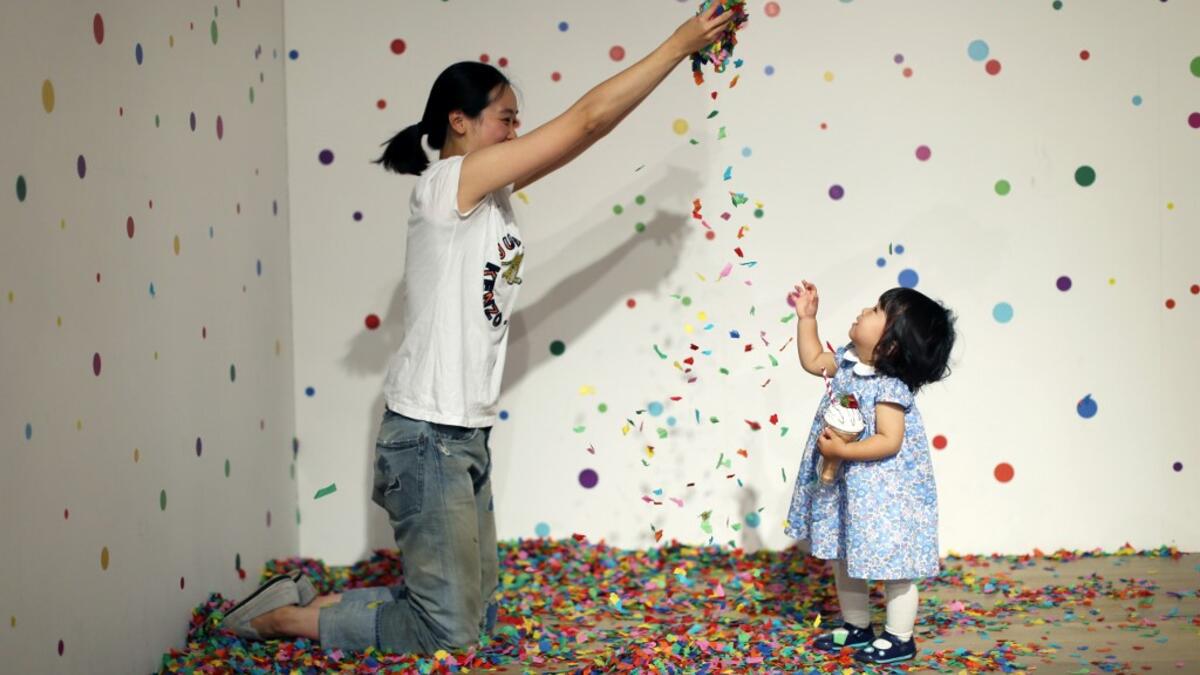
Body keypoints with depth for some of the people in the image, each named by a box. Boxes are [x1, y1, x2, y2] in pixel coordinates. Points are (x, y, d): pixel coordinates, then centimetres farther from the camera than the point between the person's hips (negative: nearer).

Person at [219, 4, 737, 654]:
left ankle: (315, 601, 23)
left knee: (476, 612, 17)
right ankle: (285, 615, 12)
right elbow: (587, 118, -15)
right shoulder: (448, 182, -13)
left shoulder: (486, 194, 12)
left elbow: (583, 132, 5)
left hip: (462, 437, 10)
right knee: (449, 633, 0)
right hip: (428, 439, -10)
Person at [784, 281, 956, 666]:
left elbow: (889, 442, -27)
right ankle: (856, 626, 36)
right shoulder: (848, 362, -1)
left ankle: (900, 638, 19)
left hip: (883, 492, -9)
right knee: (844, 558, 20)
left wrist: (842, 451, -31)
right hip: (845, 487, 9)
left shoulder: (889, 388, -25)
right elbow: (813, 361, 16)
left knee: (891, 564, 5)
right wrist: (807, 317, 11)